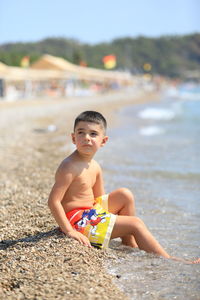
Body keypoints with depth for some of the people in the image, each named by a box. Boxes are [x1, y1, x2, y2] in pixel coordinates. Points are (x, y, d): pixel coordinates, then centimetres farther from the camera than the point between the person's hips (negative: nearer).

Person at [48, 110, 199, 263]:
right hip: (77, 220, -9)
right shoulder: (70, 166, -21)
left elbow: (99, 198, 18)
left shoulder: (95, 167, 7)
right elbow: (53, 201, -25)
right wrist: (69, 231, -27)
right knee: (136, 223, -8)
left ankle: (130, 245, 11)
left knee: (125, 195, 12)